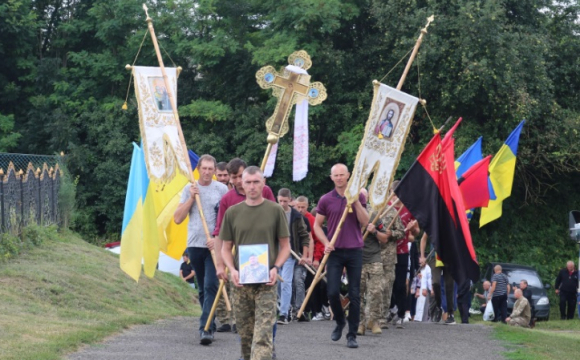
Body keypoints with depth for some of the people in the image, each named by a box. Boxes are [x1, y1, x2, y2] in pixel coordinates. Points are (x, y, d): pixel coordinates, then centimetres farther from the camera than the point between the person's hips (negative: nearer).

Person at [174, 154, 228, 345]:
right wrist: (191, 197, -4)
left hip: (214, 245, -4)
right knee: (202, 288, 11)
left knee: (210, 286, -13)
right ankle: (210, 324, 22)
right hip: (195, 244, 4)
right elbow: (178, 218, 4)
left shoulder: (221, 189, 0)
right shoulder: (189, 189, 8)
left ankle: (206, 328, -18)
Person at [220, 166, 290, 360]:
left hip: (266, 281, -3)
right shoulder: (232, 212, 6)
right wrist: (232, 269, -7)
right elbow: (226, 247, 11)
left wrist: (276, 267, -12)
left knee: (263, 333, -12)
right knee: (245, 333, 10)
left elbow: (285, 245, 5)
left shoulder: (275, 210, 1)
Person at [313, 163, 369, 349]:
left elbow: (365, 221, -5)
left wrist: (356, 201, -15)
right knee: (332, 292, -6)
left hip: (354, 251, 0)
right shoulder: (326, 200, 2)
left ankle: (352, 335, 6)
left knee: (354, 294, 0)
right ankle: (340, 322, 22)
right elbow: (317, 225, 8)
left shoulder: (358, 196, 3)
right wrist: (326, 243, -7)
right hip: (335, 251, 0)